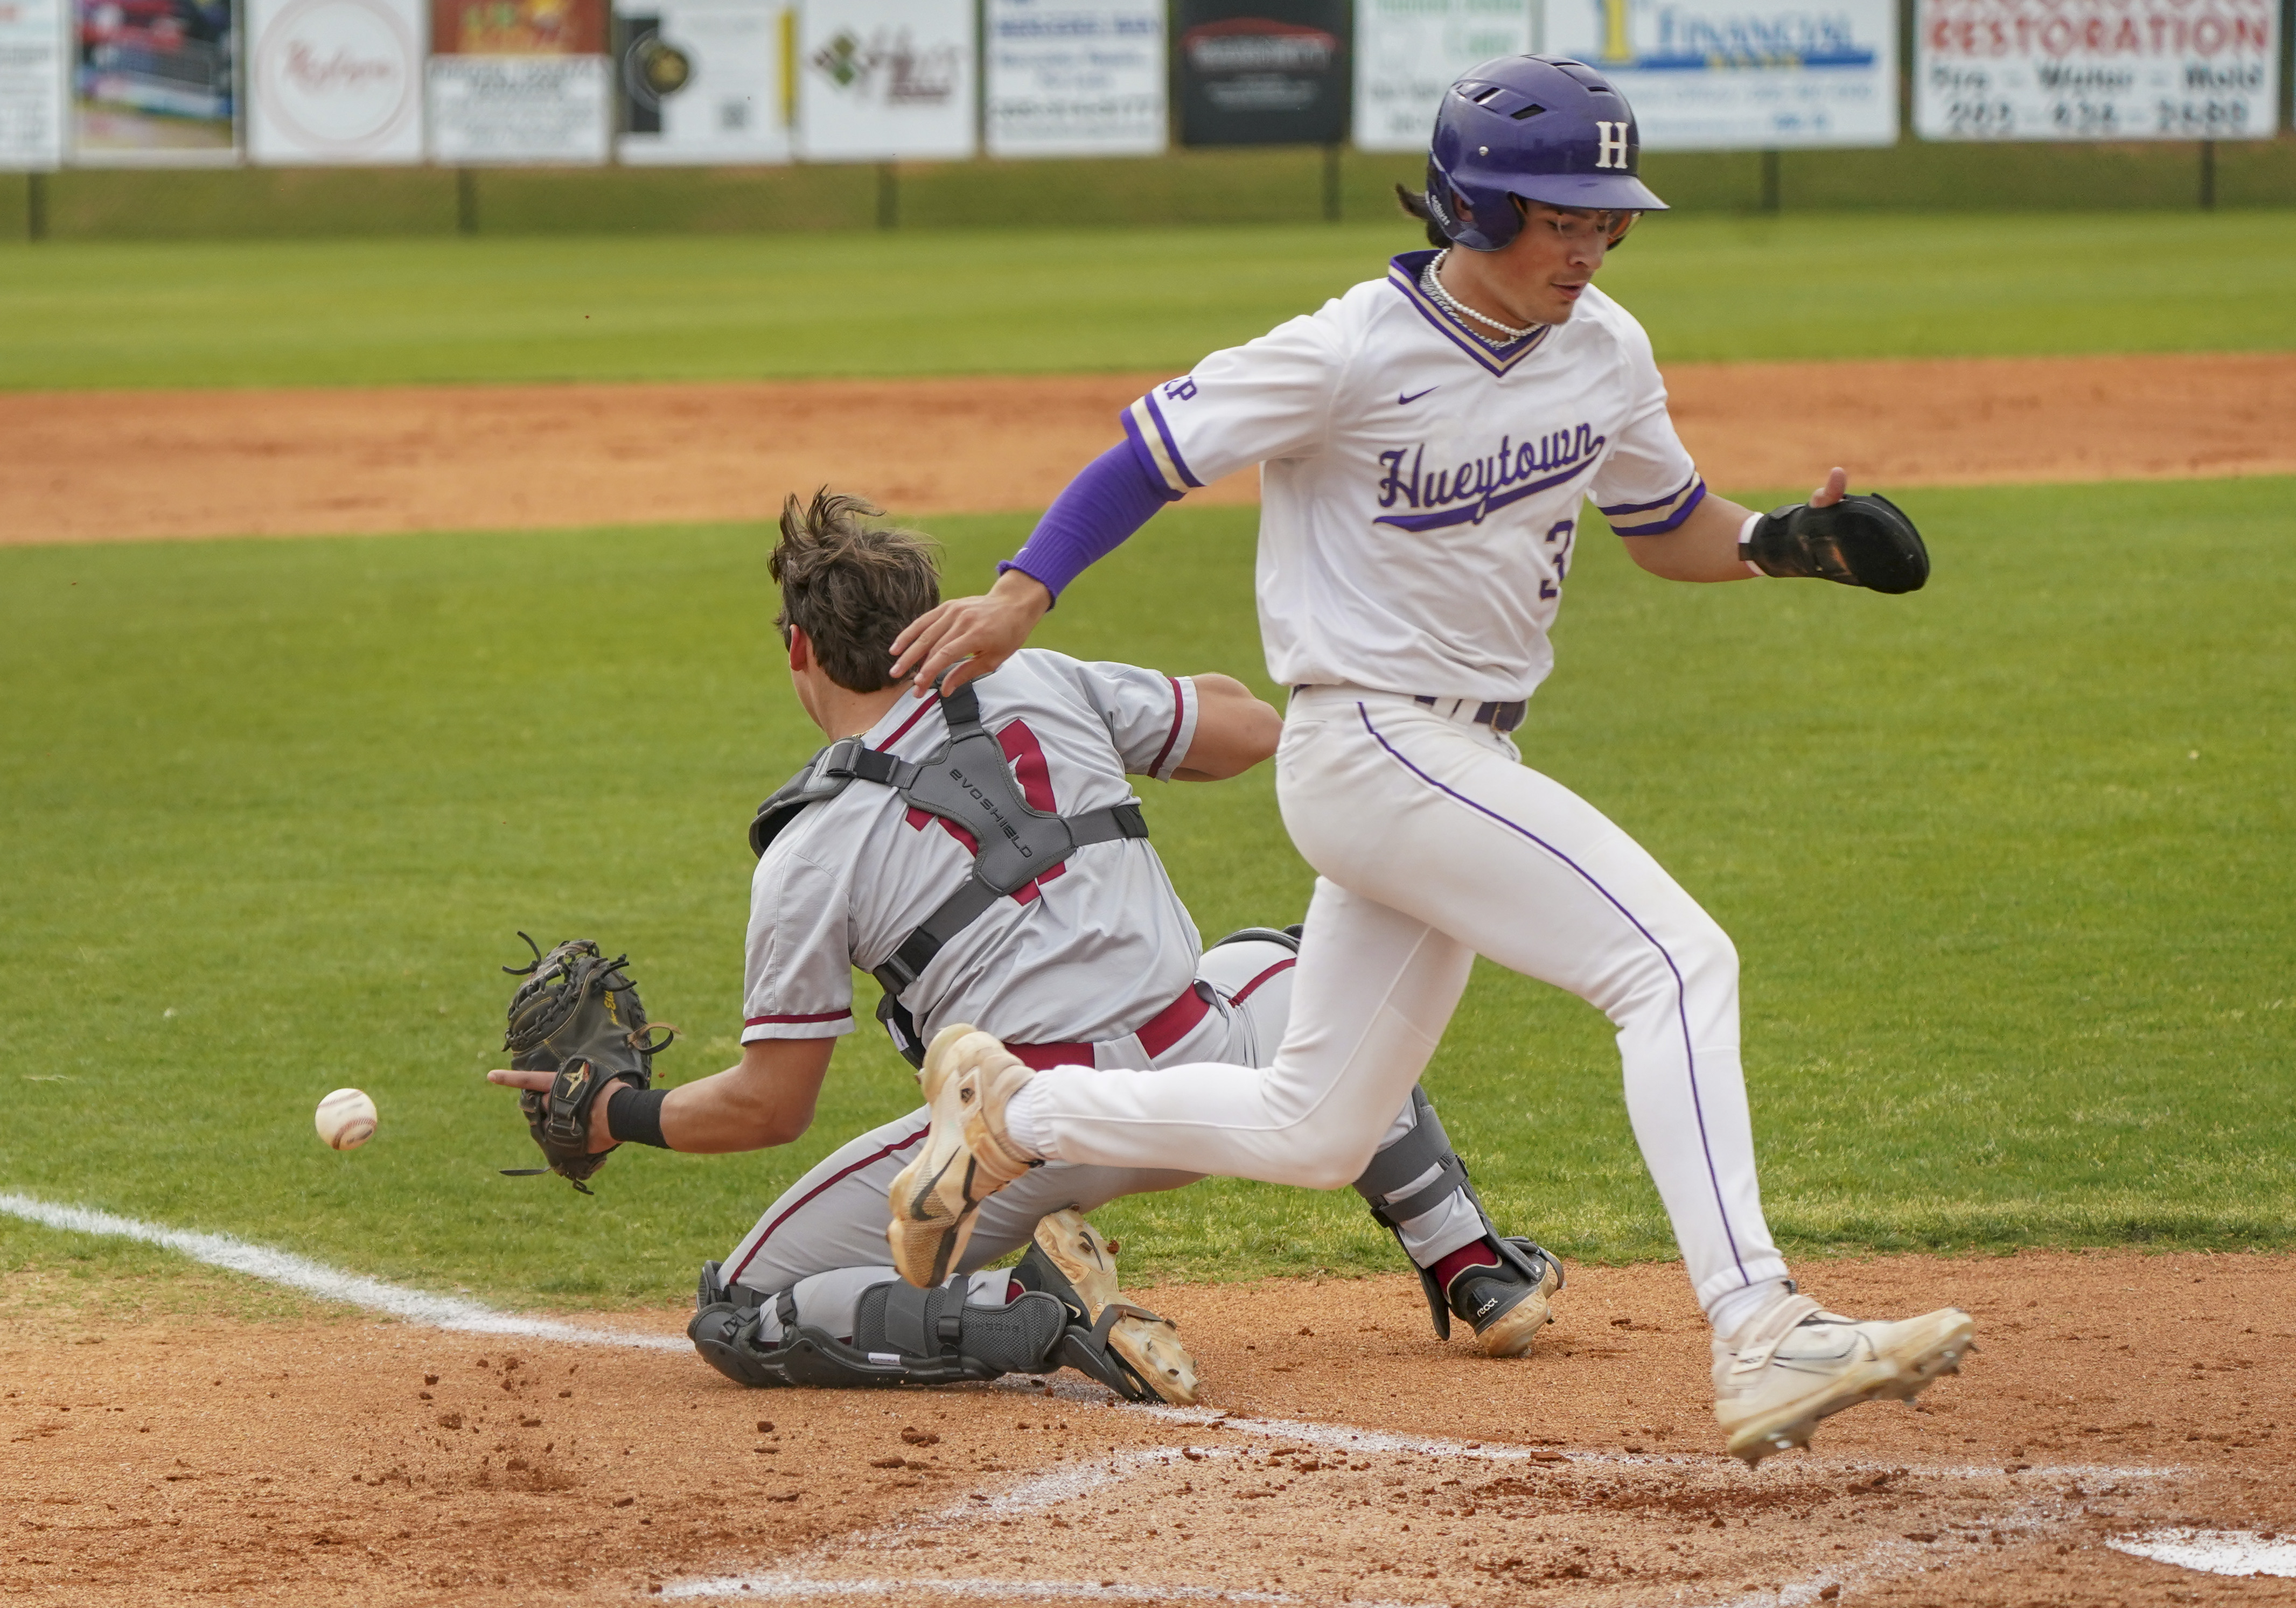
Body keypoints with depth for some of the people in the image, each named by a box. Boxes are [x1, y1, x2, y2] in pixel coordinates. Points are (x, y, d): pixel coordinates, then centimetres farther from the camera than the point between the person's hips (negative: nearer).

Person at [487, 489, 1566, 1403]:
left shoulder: (807, 858, -2)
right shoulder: (1041, 688, 7)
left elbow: (769, 1106, -1)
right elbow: (1251, 730, 16)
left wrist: (616, 1115, 16)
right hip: (1202, 1076, 5)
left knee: (740, 1323, 5)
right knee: (1293, 970, 41)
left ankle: (1042, 1315, -16)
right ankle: (1476, 1270, 30)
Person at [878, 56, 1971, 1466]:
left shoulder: (1605, 353, 5)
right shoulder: (1355, 356, -16)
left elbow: (1669, 529, 17)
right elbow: (1157, 450, -10)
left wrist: (1790, 541, -3)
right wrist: (1022, 594, -22)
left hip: (1470, 765, 8)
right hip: (1370, 751, -8)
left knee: (1317, 1137, 16)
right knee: (1677, 961, -23)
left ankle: (1010, 1116, 33)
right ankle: (1759, 1338, -29)